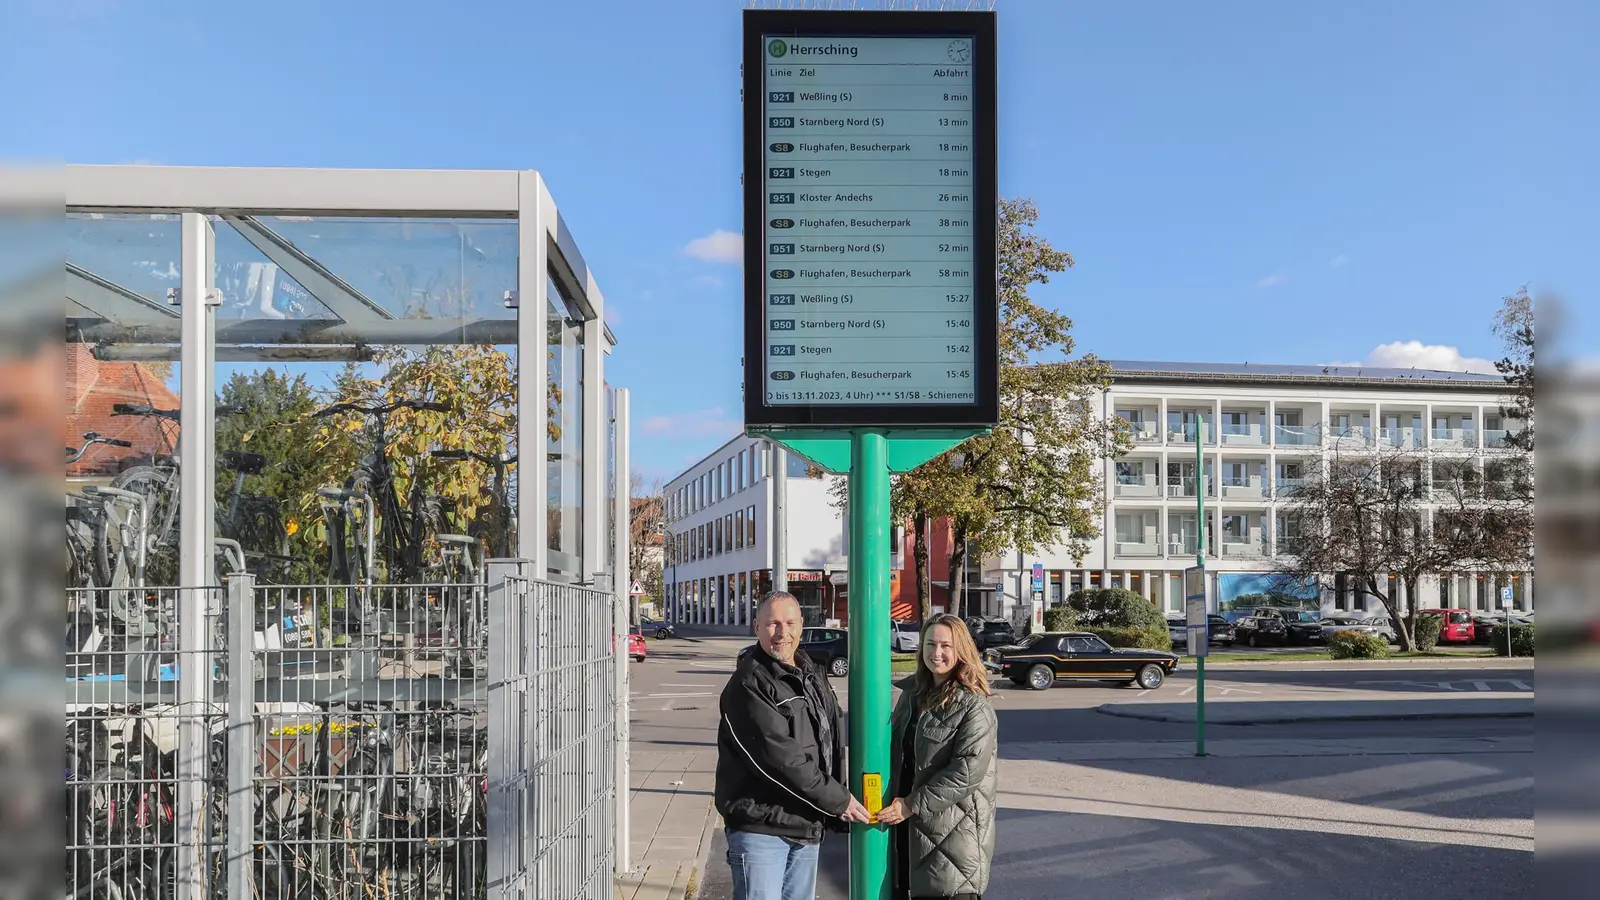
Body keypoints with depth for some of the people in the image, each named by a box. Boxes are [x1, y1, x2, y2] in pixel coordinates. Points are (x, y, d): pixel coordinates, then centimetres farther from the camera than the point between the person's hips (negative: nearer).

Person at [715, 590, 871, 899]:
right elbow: (778, 757, -21)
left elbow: (834, 745, 17)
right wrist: (838, 800, -14)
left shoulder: (814, 678, 14)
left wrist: (838, 806, 5)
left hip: (808, 827, 8)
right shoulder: (748, 684, -14)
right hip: (761, 827, -8)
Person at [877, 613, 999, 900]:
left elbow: (967, 771, -21)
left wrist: (913, 805, -19)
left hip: (953, 827, -7)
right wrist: (898, 800, 9)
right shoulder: (913, 692, 10)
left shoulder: (975, 707, -13)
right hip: (907, 822, 7)